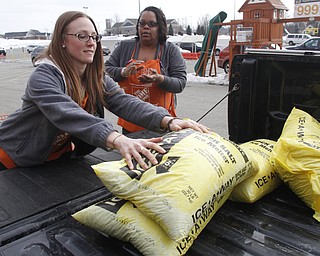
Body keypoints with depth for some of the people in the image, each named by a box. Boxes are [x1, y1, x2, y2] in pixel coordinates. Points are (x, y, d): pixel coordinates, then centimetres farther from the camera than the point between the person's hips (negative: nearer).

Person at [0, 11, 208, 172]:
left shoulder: (97, 78, -9)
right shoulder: (44, 77, -28)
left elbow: (125, 102, -24)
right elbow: (69, 115, -46)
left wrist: (168, 120, -41)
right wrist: (118, 140, -62)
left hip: (60, 155, 5)